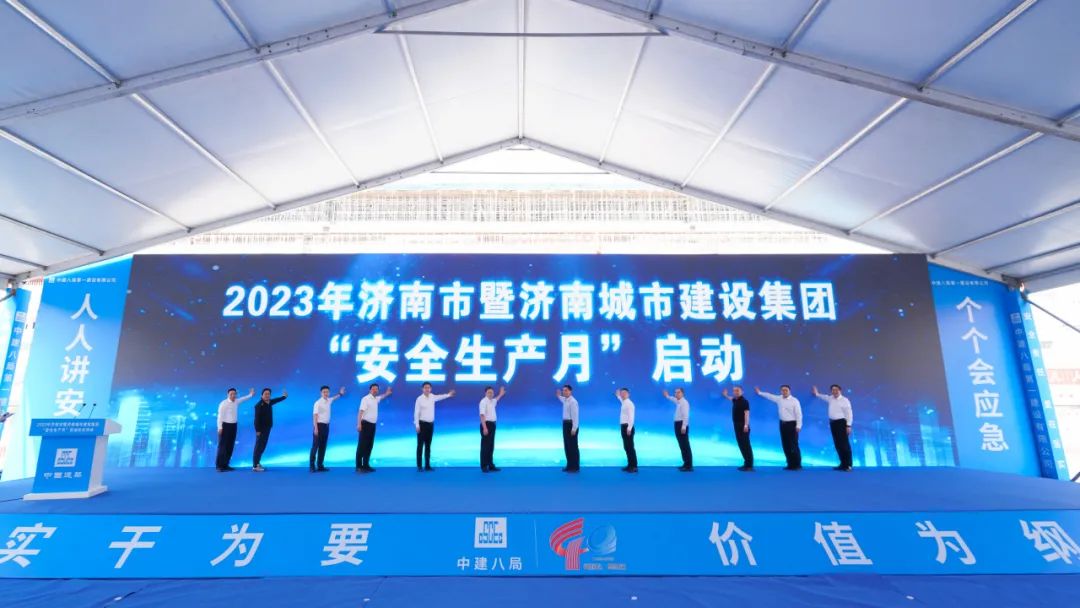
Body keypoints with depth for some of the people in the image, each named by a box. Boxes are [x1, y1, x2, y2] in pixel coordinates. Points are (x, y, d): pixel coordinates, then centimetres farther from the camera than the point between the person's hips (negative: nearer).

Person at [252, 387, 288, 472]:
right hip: (261, 429, -8)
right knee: (259, 446, -8)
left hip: (267, 428, 8)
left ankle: (257, 462, 25)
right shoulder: (259, 405, -16)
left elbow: (276, 400, 31)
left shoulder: (269, 402, 7)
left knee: (262, 446, 14)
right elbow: (257, 418, -20)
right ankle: (255, 466, -5)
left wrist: (284, 397, 46)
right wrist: (257, 430, -24)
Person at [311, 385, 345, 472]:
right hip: (319, 425, -7)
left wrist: (340, 394, 27)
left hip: (326, 425, 7)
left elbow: (334, 398, 36)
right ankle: (312, 466, -4)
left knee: (323, 446, 9)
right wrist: (315, 428, -22)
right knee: (315, 446, -6)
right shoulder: (318, 403, -13)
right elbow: (315, 416, -17)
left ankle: (320, 466, 14)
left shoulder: (329, 401, 9)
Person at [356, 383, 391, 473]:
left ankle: (366, 465, 19)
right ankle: (359, 467, -3)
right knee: (362, 445, -5)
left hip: (373, 424, 8)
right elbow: (360, 412, -20)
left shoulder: (376, 399, 13)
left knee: (369, 446, 11)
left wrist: (387, 393, 43)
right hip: (366, 424, -8)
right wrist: (359, 424, -27)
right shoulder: (366, 399, -12)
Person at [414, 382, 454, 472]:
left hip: (430, 424, 5)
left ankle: (427, 465, 16)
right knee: (420, 445, -1)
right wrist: (417, 425, -14)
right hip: (422, 423, -5)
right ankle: (419, 466, 4)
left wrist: (448, 394, -9)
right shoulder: (419, 399, -9)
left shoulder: (432, 397, 8)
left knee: (428, 445, 10)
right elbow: (416, 412, -11)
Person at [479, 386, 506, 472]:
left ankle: (491, 465, 19)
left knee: (491, 446, 12)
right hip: (486, 424, -9)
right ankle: (484, 466, 1)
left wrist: (500, 394, 52)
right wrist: (484, 427, -30)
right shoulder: (483, 401, -14)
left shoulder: (492, 401, 13)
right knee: (485, 446, -4)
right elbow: (482, 415, -23)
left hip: (492, 424, 9)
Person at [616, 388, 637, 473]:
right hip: (623, 426, 9)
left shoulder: (629, 403, -14)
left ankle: (634, 466, -1)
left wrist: (629, 428, -27)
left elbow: (631, 417, -22)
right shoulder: (624, 403, 13)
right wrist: (618, 396, 49)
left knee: (630, 447, -5)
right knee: (626, 447, 12)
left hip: (627, 427, -9)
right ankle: (630, 465, 20)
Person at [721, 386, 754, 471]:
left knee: (746, 445, -9)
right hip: (737, 425, 9)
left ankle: (749, 465, -7)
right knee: (741, 445, 12)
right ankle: (746, 463, 19)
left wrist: (746, 425, -30)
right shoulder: (735, 400, 13)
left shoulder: (744, 401, -13)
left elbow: (747, 413, -22)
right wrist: (725, 395, 48)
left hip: (743, 426, -9)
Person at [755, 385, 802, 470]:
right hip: (783, 424, 6)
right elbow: (770, 396, 22)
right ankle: (791, 464, 15)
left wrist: (798, 426, -17)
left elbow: (799, 414, -12)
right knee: (786, 445, 7)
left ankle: (797, 465, 5)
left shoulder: (794, 401, -10)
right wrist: (759, 392, 28)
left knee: (793, 445, -4)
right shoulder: (779, 399, 6)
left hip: (792, 424, -6)